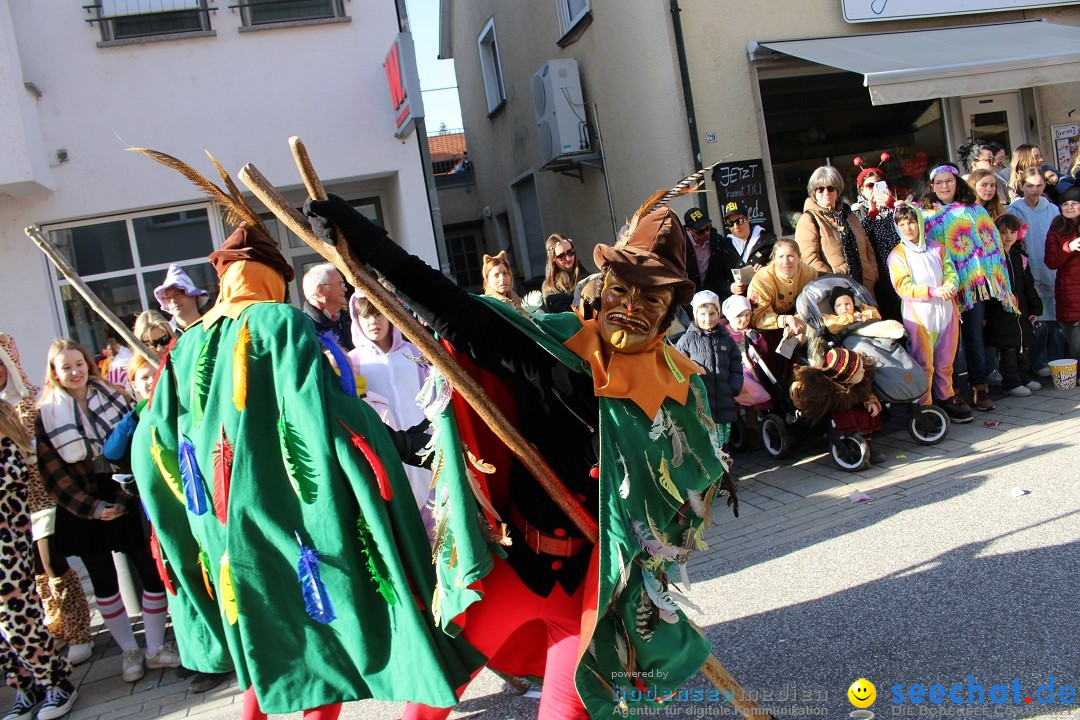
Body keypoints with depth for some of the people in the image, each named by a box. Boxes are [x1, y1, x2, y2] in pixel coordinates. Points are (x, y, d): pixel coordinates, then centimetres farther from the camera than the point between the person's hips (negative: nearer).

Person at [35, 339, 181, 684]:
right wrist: (91, 507, -10)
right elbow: (52, 471, -4)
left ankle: (156, 649, 14)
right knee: (103, 582, 9)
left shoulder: (112, 397, 3)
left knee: (152, 573, -1)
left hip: (127, 501, 0)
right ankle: (129, 651, 25)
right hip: (83, 511, 0)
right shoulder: (46, 415, -2)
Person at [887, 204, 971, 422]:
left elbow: (951, 273, 8)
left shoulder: (937, 248, 10)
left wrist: (950, 287, -15)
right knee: (923, 364, -1)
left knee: (945, 362, 14)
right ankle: (924, 406, 8)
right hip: (918, 315, -4)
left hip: (945, 310, 4)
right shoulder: (897, 255, -4)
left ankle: (946, 398, 29)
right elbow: (903, 288, -12)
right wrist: (934, 291, -21)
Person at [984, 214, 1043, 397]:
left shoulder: (1020, 258, 11)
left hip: (1022, 310, 6)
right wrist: (984, 314, -14)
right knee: (1007, 349, -4)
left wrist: (1035, 308, 14)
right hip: (1000, 312, -6)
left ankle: (1025, 378, 26)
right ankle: (1011, 383, 4)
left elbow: (1029, 286, 17)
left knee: (1025, 345, 13)